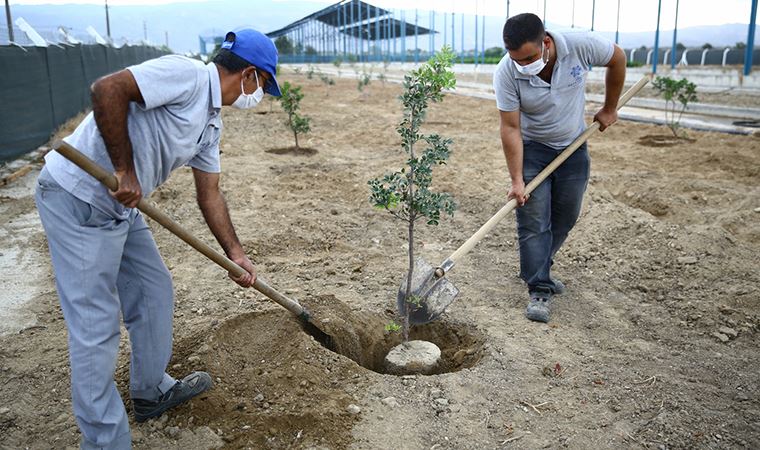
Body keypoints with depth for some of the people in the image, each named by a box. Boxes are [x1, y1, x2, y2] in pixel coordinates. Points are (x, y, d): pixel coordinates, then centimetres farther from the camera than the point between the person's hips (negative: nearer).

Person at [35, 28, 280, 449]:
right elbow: (107, 89, -26)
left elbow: (209, 194, 16)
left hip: (120, 206, 10)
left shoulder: (211, 122, 13)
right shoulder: (187, 74, -16)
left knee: (155, 293, 18)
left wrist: (235, 253, 13)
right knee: (96, 327, -3)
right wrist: (124, 172, -22)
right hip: (77, 198, -10)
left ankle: (151, 392, 36)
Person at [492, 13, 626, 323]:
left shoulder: (581, 45, -25)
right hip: (531, 149, -2)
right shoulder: (506, 73, -26)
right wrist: (517, 180, -22)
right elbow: (510, 129, -22)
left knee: (565, 218, 10)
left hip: (573, 146, 3)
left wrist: (609, 108, 3)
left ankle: (537, 270, 29)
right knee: (534, 222, -7)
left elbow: (617, 58, -3)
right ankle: (540, 290, 2)